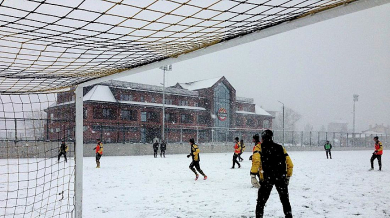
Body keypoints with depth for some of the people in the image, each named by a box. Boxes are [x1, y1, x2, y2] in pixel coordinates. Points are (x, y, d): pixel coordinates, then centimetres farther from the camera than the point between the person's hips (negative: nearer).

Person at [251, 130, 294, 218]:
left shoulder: (259, 147, 4)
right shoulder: (280, 147, 14)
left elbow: (256, 160, -17)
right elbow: (290, 164, 12)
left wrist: (253, 175, -17)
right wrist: (288, 176, 23)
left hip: (267, 178, -3)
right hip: (281, 178, 3)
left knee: (261, 200, 7)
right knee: (285, 199, 19)